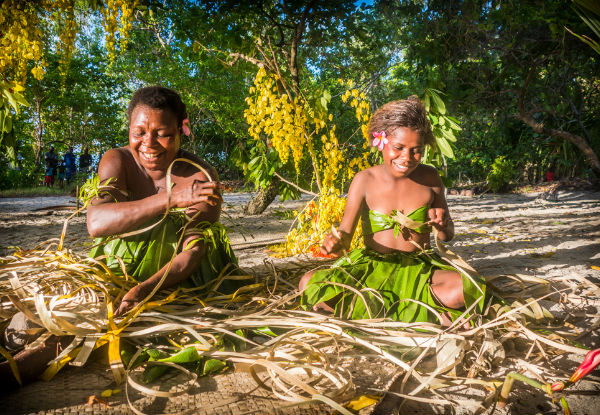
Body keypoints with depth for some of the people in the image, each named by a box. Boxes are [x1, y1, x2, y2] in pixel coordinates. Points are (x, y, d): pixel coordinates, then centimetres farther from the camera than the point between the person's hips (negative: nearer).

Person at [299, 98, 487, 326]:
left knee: (469, 288, -29)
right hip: (370, 269, 0)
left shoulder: (429, 178, 1)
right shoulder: (366, 180, -5)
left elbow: (447, 235, 8)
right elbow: (344, 236, -9)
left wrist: (443, 224, -16)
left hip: (419, 270, 1)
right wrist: (335, 243, -33)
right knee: (309, 283, -25)